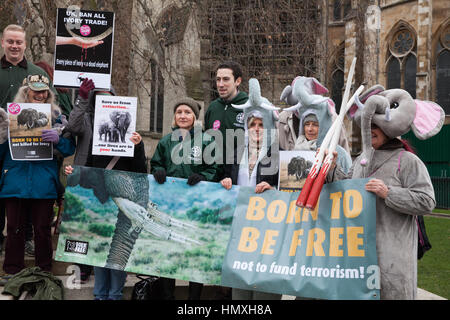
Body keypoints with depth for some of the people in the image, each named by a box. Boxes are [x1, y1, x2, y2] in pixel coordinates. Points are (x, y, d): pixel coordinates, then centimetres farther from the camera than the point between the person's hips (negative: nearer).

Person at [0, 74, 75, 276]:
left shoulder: (55, 116, 7)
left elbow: (70, 149, 2)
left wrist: (58, 139, -18)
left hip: (44, 182, -1)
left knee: (42, 229, 5)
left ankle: (44, 272, 18)